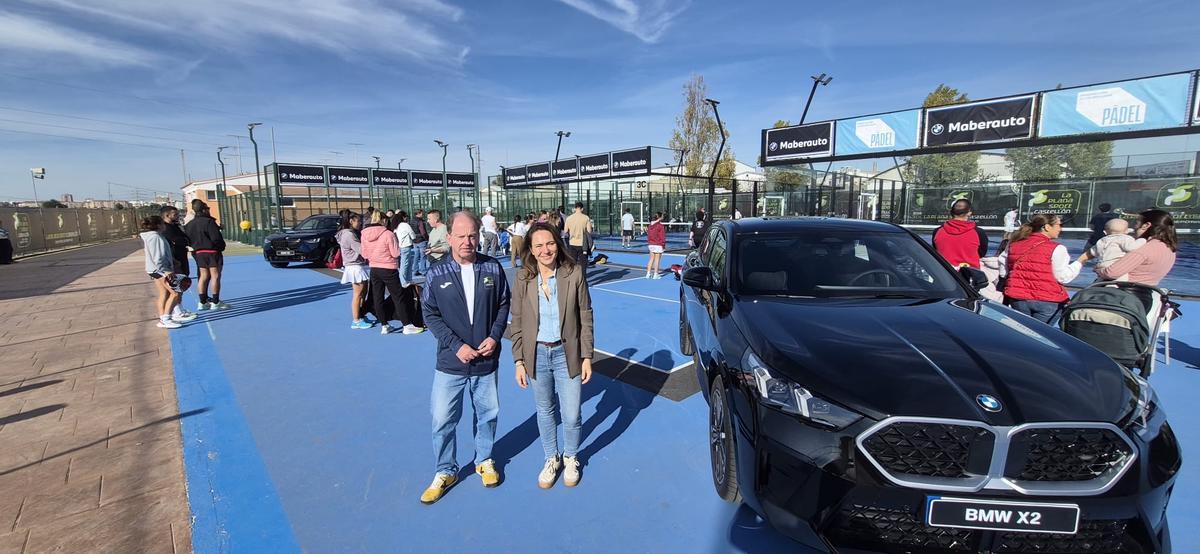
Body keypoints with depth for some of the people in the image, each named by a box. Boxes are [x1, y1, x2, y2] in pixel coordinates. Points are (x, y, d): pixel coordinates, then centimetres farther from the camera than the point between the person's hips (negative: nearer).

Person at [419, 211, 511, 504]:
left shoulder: (493, 268, -4)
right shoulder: (437, 273, -6)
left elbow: (503, 305, 3)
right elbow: (431, 314, -4)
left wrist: (495, 336, -10)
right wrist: (456, 345, -13)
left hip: (486, 360, 1)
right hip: (450, 362, -1)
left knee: (488, 415, 16)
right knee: (442, 420, 8)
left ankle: (485, 460, 42)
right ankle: (446, 471, 32)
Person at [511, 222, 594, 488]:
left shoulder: (574, 274, -11)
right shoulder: (523, 278, -7)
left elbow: (585, 317, -5)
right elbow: (517, 322, -1)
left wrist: (587, 356, -4)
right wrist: (519, 361, -2)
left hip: (567, 353, -1)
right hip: (536, 354, 1)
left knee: (571, 416, 8)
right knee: (545, 412, 19)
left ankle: (570, 458, 38)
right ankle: (551, 458, 43)